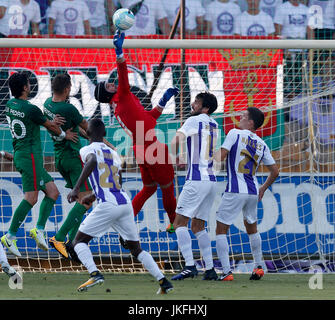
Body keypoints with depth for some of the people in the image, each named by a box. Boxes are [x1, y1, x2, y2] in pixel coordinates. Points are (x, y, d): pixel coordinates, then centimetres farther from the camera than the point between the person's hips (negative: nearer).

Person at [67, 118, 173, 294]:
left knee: (79, 241, 5)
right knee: (135, 248, 16)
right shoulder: (113, 153, 24)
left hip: (107, 206, -6)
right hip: (125, 203, 6)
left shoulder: (88, 150, 3)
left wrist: (76, 188, -25)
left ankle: (95, 274, -19)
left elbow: (92, 162, -22)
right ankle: (163, 281, 4)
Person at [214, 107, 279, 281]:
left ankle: (226, 272, -9)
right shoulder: (261, 144, 11)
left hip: (235, 191, -6)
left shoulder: (235, 133, -5)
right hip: (253, 192, 6)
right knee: (252, 228, 26)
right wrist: (263, 188, 27)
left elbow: (221, 156, -14)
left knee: (221, 229, 1)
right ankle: (258, 267, 27)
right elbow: (275, 171, 13)